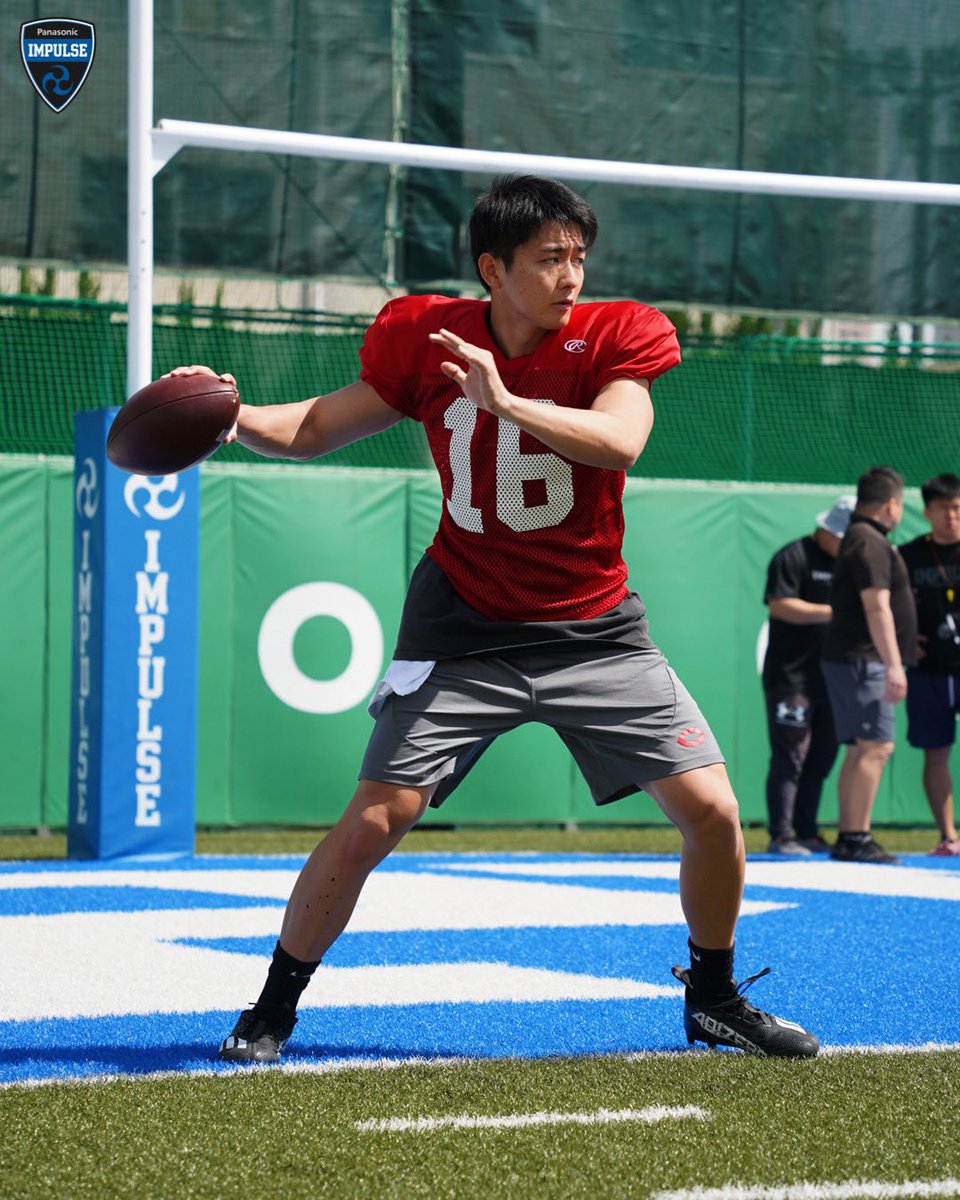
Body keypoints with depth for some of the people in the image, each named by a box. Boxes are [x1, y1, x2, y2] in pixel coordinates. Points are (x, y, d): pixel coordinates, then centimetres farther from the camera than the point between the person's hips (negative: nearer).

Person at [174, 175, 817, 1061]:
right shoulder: (426, 341, -5)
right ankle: (273, 1011, 8)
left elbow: (621, 440, -27)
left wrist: (506, 400, -37)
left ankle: (714, 998, 19)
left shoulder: (616, 338, -8)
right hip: (464, 629, -1)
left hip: (594, 630, 1)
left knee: (711, 809, -5)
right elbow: (311, 430, 3)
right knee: (373, 822, -11)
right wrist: (229, 413, -16)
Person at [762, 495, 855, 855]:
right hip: (791, 675, -7)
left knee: (820, 758, 9)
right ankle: (780, 836, -8)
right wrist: (832, 612, -20)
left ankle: (807, 834, 16)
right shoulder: (794, 557, -5)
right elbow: (779, 605, -15)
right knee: (790, 756, -9)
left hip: (831, 677, 7)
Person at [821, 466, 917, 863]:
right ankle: (856, 838, -15)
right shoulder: (870, 543, -13)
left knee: (860, 750, 11)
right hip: (863, 660, -11)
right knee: (875, 747, -13)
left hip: (852, 661, 11)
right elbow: (877, 608, -21)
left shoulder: (857, 540, 19)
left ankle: (848, 838, 13)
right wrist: (894, 665, -24)